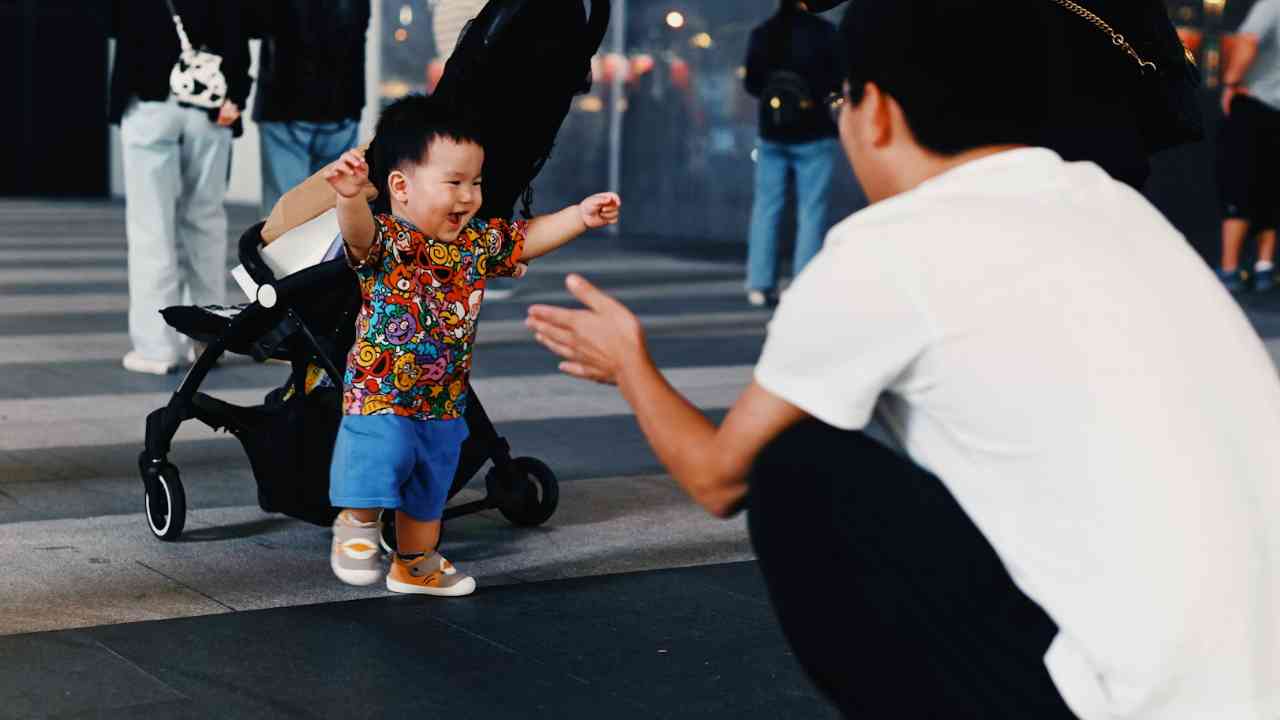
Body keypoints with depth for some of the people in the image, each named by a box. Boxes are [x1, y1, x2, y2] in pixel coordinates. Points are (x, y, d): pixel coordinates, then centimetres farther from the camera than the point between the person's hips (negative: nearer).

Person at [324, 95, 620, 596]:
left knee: (428, 490, 21)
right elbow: (359, 233, -41)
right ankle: (355, 524, 14)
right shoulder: (386, 241, -20)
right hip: (380, 396, -7)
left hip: (443, 404, 7)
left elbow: (528, 238, 15)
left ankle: (415, 564, 41)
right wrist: (349, 196, -63)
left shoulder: (479, 243, 2)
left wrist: (581, 215, 5)